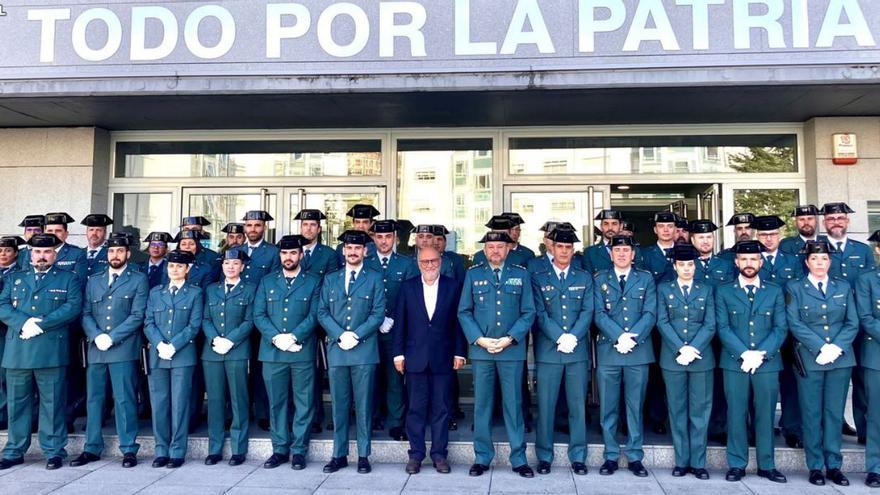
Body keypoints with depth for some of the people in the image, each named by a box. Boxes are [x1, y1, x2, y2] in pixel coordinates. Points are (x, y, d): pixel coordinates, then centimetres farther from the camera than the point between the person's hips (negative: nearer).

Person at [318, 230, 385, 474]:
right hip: (336, 350, 3)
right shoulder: (330, 280, 14)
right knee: (339, 405, 7)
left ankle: (363, 456, 11)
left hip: (364, 351, -2)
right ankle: (339, 454, 16)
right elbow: (322, 312, 7)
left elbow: (378, 313, -1)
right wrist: (340, 335, -9)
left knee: (363, 405, 1)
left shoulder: (374, 279, 6)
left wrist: (356, 335, -12)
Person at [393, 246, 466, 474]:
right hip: (415, 358, 0)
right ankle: (416, 454, 17)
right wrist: (398, 353, 0)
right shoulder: (407, 287, 5)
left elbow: (458, 321, 3)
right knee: (415, 408, 6)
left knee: (442, 408, 6)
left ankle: (439, 453, 18)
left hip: (443, 359, 0)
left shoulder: (452, 286, 3)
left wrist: (459, 353, -1)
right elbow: (399, 322, 4)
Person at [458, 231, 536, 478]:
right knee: (482, 405, 7)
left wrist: (510, 338, -9)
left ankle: (519, 459, 15)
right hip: (480, 350, 1)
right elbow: (464, 312, 5)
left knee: (514, 404, 5)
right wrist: (479, 339, -8)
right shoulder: (473, 274, 7)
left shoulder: (521, 274, 7)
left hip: (512, 350, 0)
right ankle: (482, 458, 18)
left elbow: (528, 312, 4)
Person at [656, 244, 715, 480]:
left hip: (702, 358, 0)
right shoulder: (664, 289, 8)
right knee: (677, 411, 5)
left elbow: (710, 325, 1)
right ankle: (681, 461, 13)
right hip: (673, 358, 0)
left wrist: (693, 349, -12)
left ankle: (698, 462, 11)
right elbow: (662, 322, -1)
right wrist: (681, 349, -12)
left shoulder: (707, 290, 9)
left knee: (700, 411, 3)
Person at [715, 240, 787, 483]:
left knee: (765, 415, 6)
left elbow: (780, 328, 3)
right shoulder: (723, 292, 7)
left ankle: (766, 465, 17)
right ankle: (736, 465, 11)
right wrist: (744, 354, -13)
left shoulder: (775, 291, 10)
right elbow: (723, 328, -1)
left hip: (768, 363, 1)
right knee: (736, 415, 2)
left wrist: (761, 353, -11)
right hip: (734, 362, -1)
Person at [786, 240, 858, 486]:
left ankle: (833, 466, 15)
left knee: (835, 413, 6)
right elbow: (794, 324, -5)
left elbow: (852, 323, 5)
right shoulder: (794, 288, 4)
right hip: (810, 360, -2)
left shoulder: (843, 288, 12)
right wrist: (821, 348, -15)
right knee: (812, 414, 2)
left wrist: (837, 347, -11)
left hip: (840, 359, 2)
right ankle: (815, 466, 11)